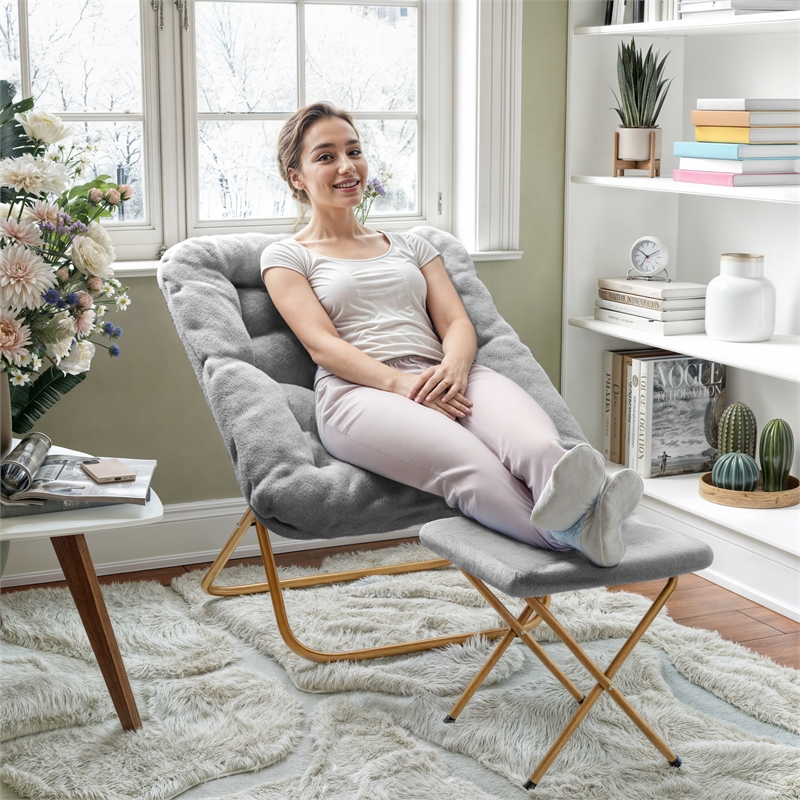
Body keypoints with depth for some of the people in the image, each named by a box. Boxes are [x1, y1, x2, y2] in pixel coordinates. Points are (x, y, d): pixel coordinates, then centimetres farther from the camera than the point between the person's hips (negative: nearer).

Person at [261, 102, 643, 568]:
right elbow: (322, 343, 1)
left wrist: (454, 365, -10)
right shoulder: (287, 257, 18)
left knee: (535, 445, -36)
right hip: (359, 391, -4)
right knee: (468, 465, -40)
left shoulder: (410, 246, 31)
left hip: (441, 378, 4)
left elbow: (457, 323, 17)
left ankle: (581, 498, -67)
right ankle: (570, 531, -67)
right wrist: (401, 382, -18)